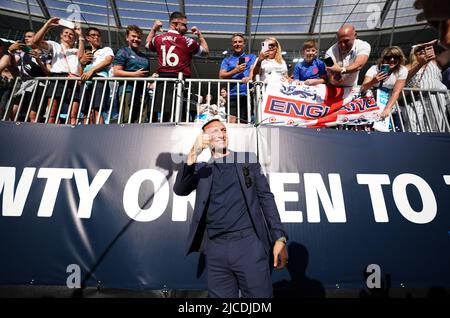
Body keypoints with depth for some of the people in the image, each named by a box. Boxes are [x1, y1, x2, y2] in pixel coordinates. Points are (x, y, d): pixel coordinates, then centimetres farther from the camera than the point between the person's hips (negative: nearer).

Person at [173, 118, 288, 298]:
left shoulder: (248, 160, 11)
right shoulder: (201, 168, 13)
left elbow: (265, 197, 7)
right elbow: (180, 190, -3)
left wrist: (279, 238, -3)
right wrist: (193, 154, -18)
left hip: (249, 243, -1)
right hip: (215, 249, 1)